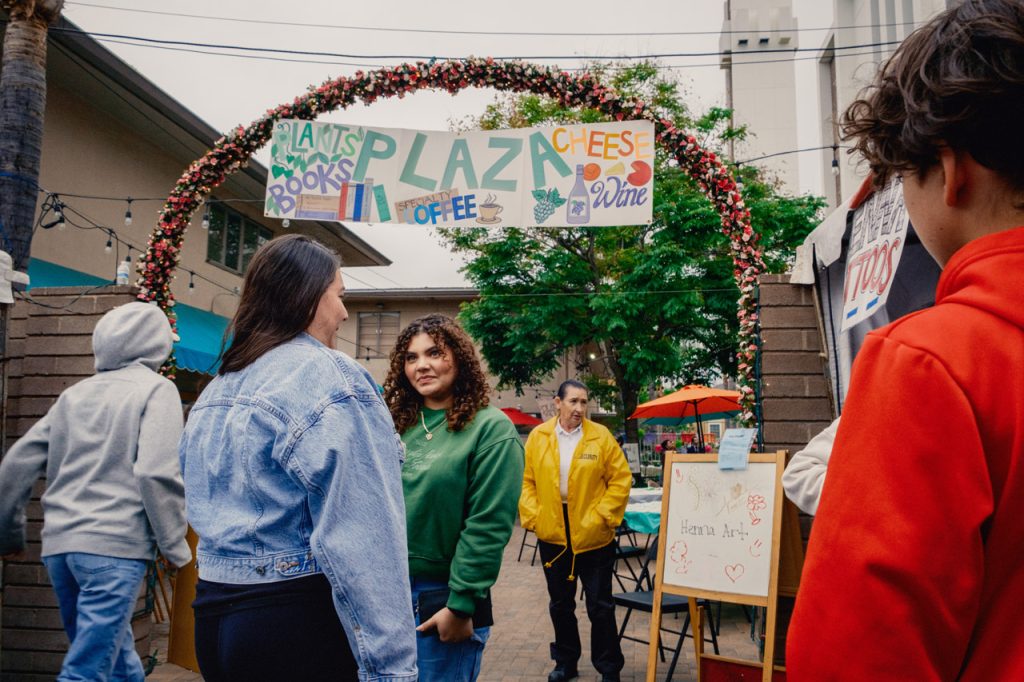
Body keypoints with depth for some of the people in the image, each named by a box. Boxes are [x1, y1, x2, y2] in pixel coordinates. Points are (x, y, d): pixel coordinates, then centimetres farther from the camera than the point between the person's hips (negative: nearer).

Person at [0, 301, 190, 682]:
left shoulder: (73, 394, 15)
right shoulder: (156, 389, -2)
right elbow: (156, 474, -14)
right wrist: (175, 547, -5)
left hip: (59, 545, 6)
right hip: (115, 545, -6)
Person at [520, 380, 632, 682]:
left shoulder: (600, 436, -7)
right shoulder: (538, 436, -1)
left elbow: (620, 479, -5)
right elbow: (526, 481, 3)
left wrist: (602, 516, -10)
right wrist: (532, 516, -6)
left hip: (593, 535, -2)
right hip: (552, 534, 3)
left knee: (600, 606, 7)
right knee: (560, 604, 16)